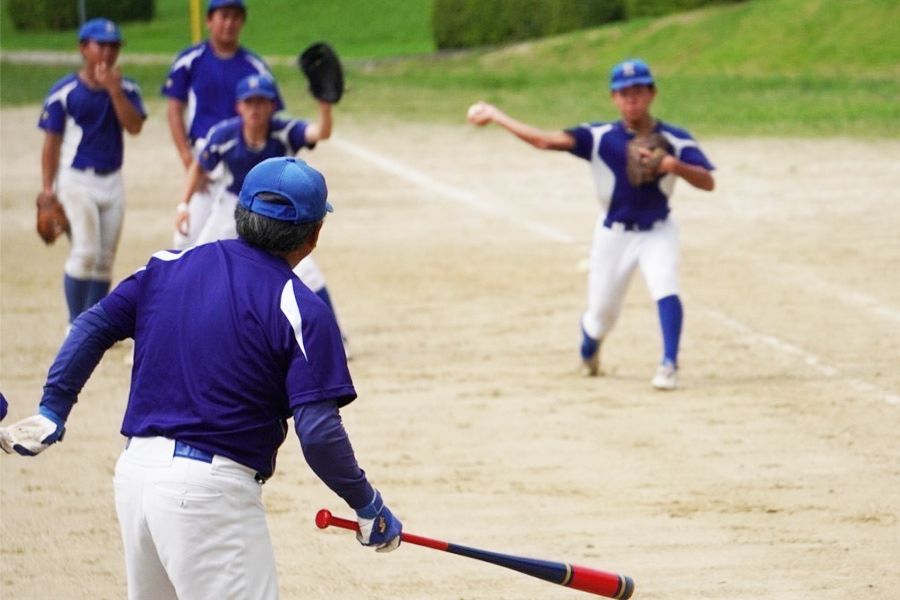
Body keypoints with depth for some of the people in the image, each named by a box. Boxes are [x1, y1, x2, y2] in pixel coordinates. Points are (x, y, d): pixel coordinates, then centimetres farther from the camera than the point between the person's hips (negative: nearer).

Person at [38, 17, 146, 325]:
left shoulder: (126, 89, 5)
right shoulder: (64, 92, -6)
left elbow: (135, 126, -11)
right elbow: (52, 142, -4)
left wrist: (113, 89, -19)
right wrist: (47, 190, -8)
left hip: (112, 181, 5)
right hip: (76, 181, -5)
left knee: (104, 260, 7)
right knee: (85, 253, -14)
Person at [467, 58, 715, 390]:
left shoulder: (676, 140, -10)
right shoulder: (600, 137, -10)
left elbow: (708, 182, -18)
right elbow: (547, 140, -18)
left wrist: (675, 165, -36)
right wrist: (495, 115, -23)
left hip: (658, 232, -1)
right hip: (613, 234, 1)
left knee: (665, 288, -28)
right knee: (601, 313, 8)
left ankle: (669, 364, -23)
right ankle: (588, 350, 43)